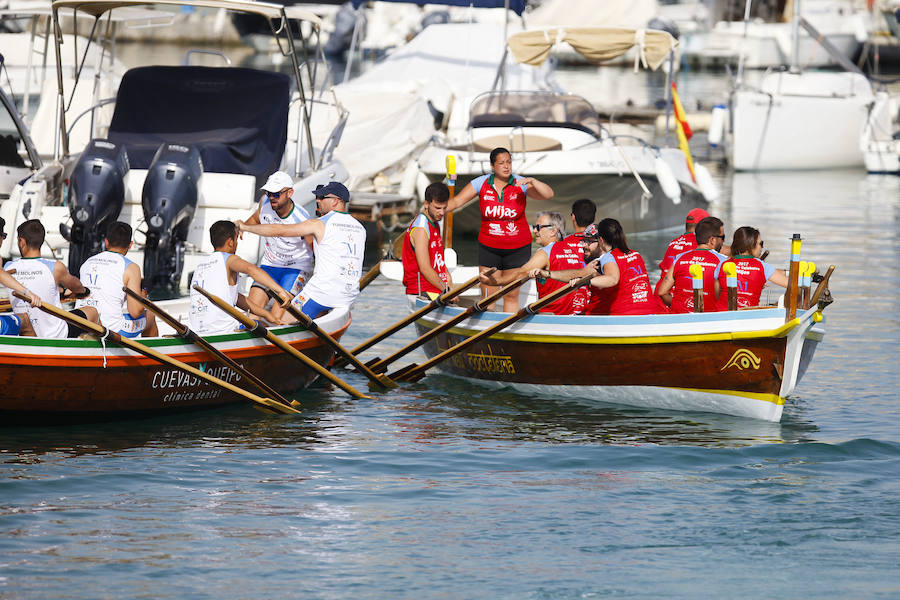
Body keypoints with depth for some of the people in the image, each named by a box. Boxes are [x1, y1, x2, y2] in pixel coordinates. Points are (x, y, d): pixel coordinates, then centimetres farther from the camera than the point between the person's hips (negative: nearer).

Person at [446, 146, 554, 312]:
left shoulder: (520, 184, -7)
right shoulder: (481, 183, -4)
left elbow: (548, 195, -17)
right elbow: (457, 202, -3)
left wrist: (532, 181, -34)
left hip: (517, 248, -1)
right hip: (488, 247, 1)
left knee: (511, 296, 3)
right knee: (487, 295, 3)